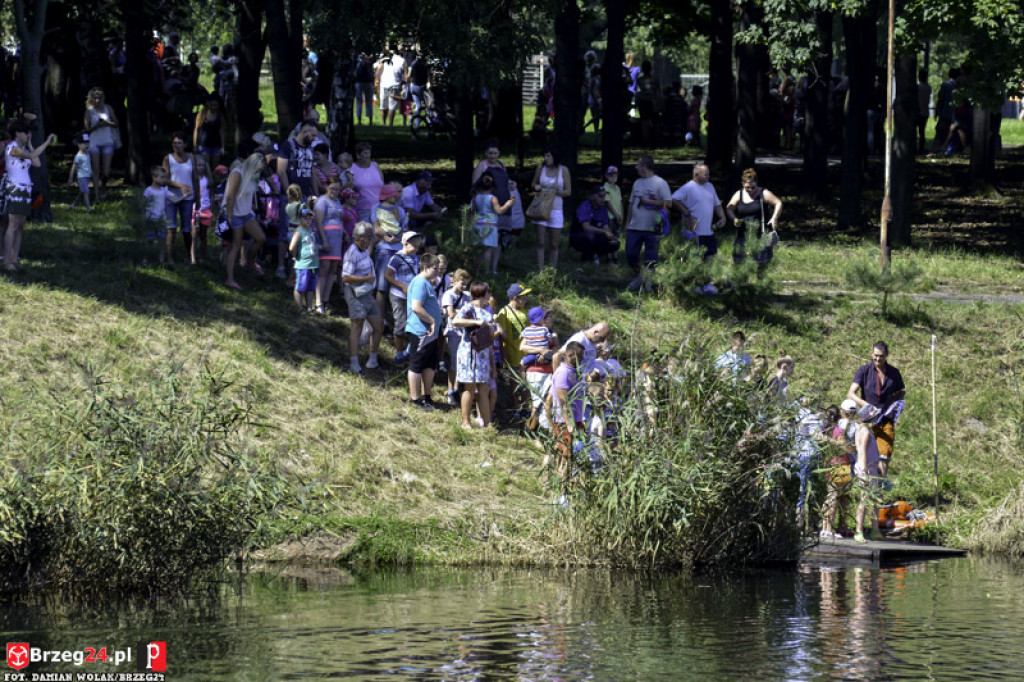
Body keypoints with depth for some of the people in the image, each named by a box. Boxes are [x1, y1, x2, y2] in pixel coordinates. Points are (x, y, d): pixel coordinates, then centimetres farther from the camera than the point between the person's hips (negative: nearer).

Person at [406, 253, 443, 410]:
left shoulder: (427, 283, 18)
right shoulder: (420, 283, -17)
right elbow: (416, 307, -26)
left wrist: (434, 322, 18)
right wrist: (432, 321, -20)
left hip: (430, 332, 11)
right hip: (421, 332, -11)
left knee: (430, 366, 16)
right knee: (416, 366, -1)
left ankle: (426, 396, 26)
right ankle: (415, 398, 4)